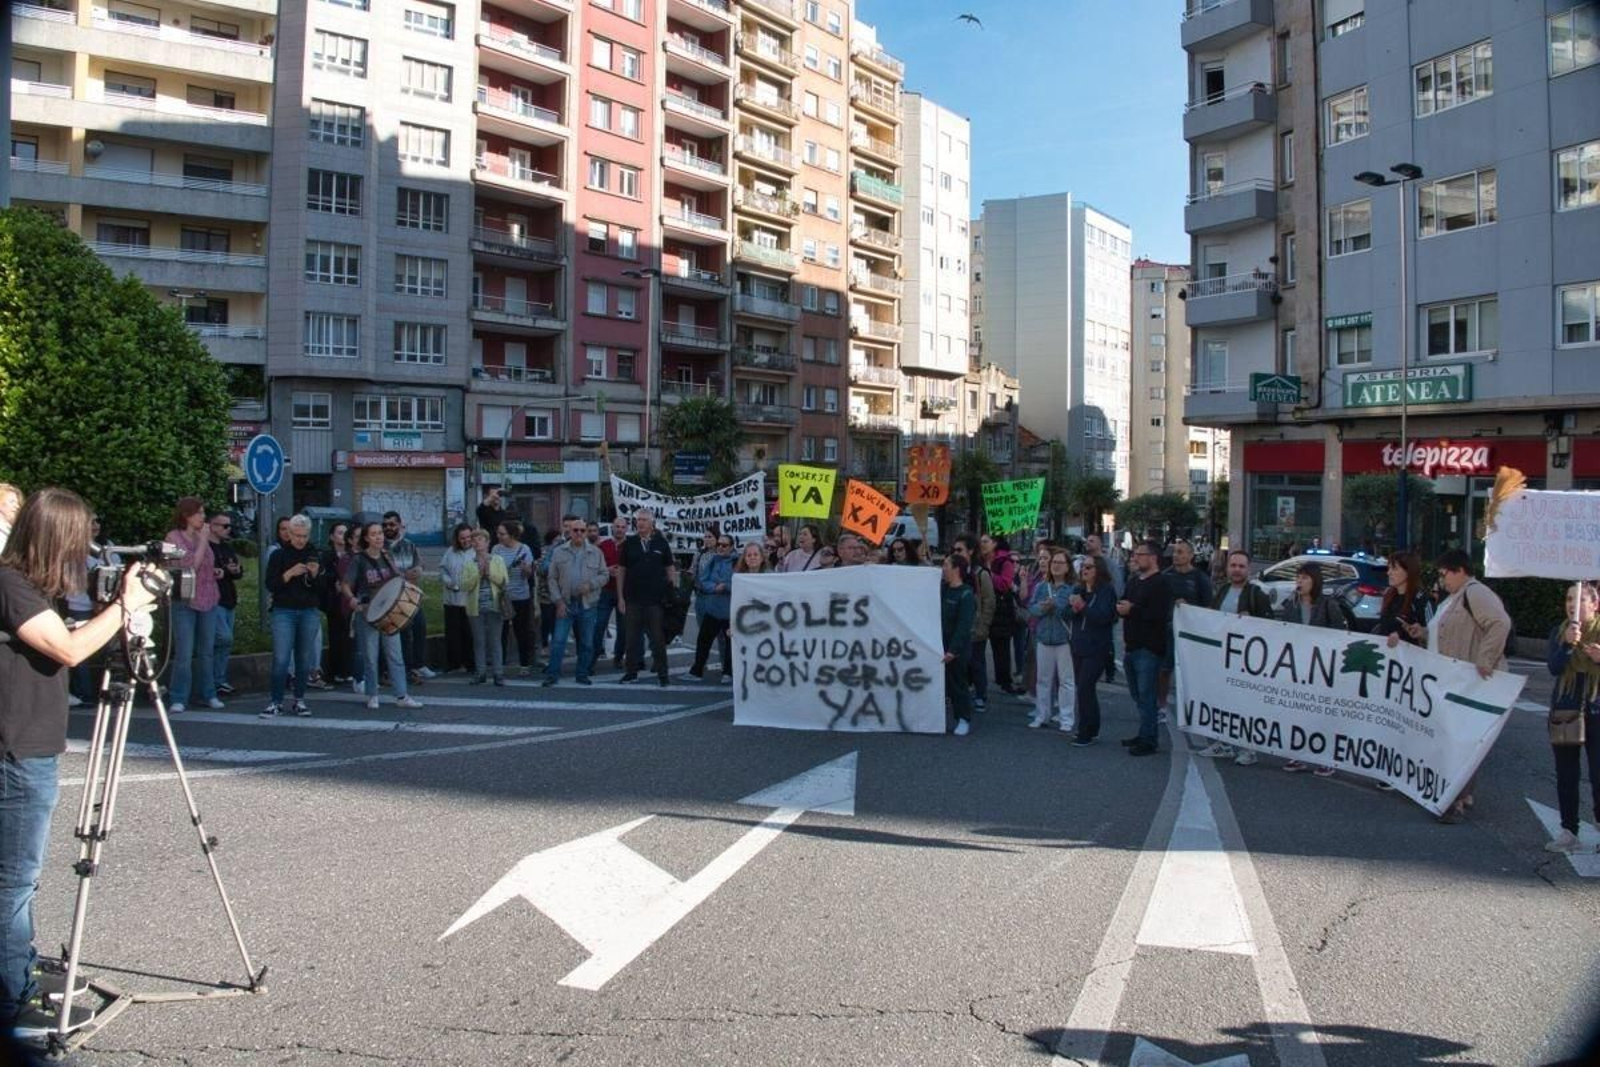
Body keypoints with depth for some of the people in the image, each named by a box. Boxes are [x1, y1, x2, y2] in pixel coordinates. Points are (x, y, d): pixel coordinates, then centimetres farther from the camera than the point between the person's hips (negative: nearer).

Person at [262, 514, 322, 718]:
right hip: (284, 611, -2)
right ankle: (276, 703, -2)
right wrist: (290, 573, -17)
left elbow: (324, 588, 6)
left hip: (310, 612, 2)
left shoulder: (316, 556, 9)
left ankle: (299, 701, 15)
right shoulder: (279, 555, 3)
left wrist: (315, 574, -13)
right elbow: (270, 585, -4)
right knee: (281, 659, -8)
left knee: (305, 659, 5)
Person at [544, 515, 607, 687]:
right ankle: (552, 674, 1)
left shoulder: (595, 552, 5)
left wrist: (590, 585, -13)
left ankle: (582, 674, 18)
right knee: (558, 640, -5)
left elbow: (603, 575, 6)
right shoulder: (559, 552, 3)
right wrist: (558, 601, -6)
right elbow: (552, 579, 3)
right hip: (565, 604, -1)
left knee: (586, 643, 7)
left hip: (587, 605, 1)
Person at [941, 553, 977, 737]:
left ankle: (964, 720, 14)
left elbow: (963, 627, -19)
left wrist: (953, 650, -23)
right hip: (940, 646, 7)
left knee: (957, 684, 2)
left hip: (957, 650, -7)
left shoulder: (966, 595, -14)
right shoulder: (942, 589, 8)